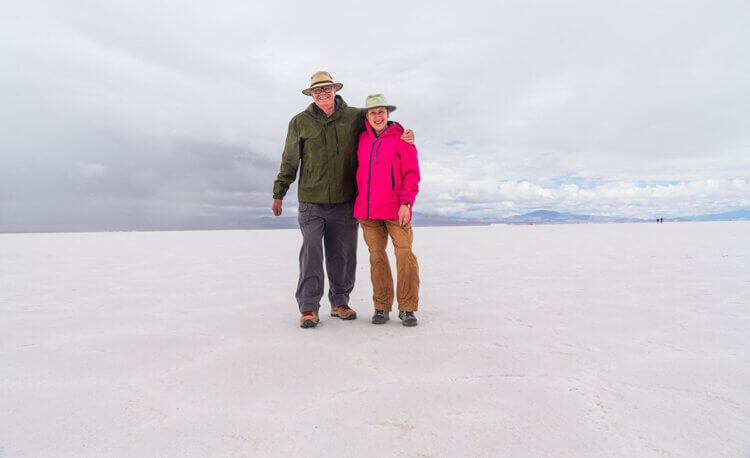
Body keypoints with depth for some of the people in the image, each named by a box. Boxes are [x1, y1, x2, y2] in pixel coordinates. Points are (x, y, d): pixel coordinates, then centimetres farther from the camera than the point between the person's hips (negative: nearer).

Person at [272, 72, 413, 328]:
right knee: (311, 252, -9)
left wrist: (405, 135, -4)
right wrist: (278, 195, 13)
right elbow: (289, 162, 12)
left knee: (342, 254, 7)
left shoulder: (354, 117, 5)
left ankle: (339, 302, 23)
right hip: (311, 201, -1)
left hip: (344, 201, 1)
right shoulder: (300, 123, 5)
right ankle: (308, 308, 2)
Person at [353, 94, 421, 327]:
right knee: (377, 257, 4)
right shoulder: (362, 138, 12)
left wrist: (406, 203, -14)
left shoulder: (401, 139, 0)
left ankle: (407, 309, 2)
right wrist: (358, 204, 19)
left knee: (405, 255, -10)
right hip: (367, 209, 4)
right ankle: (381, 307, 13)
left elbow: (412, 174, -3)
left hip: (395, 209, -3)